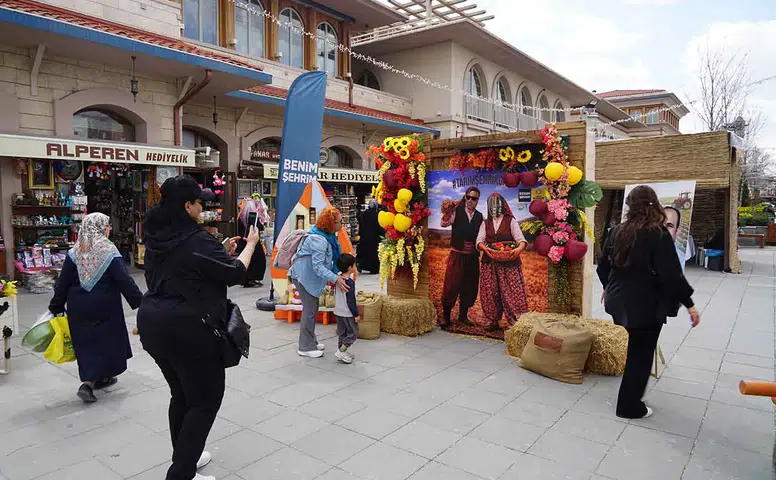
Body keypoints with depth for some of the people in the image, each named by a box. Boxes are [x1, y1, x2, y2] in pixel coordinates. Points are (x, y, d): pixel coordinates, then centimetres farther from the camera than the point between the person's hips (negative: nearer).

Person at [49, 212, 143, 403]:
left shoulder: (74, 253, 0)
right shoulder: (109, 252, -13)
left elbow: (63, 283, 2)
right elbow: (125, 281, -15)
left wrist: (56, 307, 11)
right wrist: (140, 303, -11)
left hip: (78, 307, 4)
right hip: (105, 307, -4)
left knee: (86, 341, 15)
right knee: (105, 340, 8)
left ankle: (101, 377, 26)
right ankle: (88, 383, 3)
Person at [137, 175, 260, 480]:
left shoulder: (156, 238, 7)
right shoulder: (197, 240, -18)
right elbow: (235, 274, -11)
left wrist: (220, 252, 17)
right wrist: (250, 244, 4)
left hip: (152, 323, 9)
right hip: (186, 329, -9)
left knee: (182, 394, 22)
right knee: (206, 398, 5)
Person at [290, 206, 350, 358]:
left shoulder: (329, 236, 3)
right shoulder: (318, 240, -28)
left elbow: (329, 259, 10)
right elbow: (318, 266, -33)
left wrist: (338, 273, -2)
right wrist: (336, 279, -37)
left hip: (310, 277, 10)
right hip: (303, 276, -10)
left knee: (312, 309, 18)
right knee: (310, 310, -5)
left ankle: (311, 341, 31)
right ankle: (305, 347, 5)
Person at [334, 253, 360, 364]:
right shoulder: (350, 282, -20)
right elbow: (351, 301, -20)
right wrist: (356, 314, -14)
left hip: (338, 311, 8)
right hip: (347, 313, -8)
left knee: (342, 332, 15)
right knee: (353, 332, 2)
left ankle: (342, 351, 21)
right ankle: (341, 351, -3)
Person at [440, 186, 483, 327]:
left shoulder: (480, 217, 10)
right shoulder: (456, 212, -1)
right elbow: (443, 223, -17)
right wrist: (450, 208, -28)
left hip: (473, 256, 4)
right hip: (457, 254, -4)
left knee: (469, 287, 10)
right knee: (451, 285, -3)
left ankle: (463, 315, 26)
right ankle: (445, 315, 13)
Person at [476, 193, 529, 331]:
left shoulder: (511, 221, 4)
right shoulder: (485, 224, 14)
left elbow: (521, 239, -7)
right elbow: (479, 241, 3)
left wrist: (519, 249, -29)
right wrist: (485, 248, -20)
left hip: (509, 262, -3)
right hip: (490, 262, 3)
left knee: (511, 292, -7)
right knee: (490, 292, 4)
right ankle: (493, 321, 15)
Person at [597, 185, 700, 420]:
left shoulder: (618, 231, 2)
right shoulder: (659, 235, -15)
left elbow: (603, 265, 11)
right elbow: (671, 275, -19)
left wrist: (609, 288, 29)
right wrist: (689, 304, -9)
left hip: (619, 301, 6)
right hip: (646, 306, -5)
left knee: (634, 351, 21)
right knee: (640, 356, 8)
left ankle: (629, 401, 30)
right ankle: (630, 407, 18)